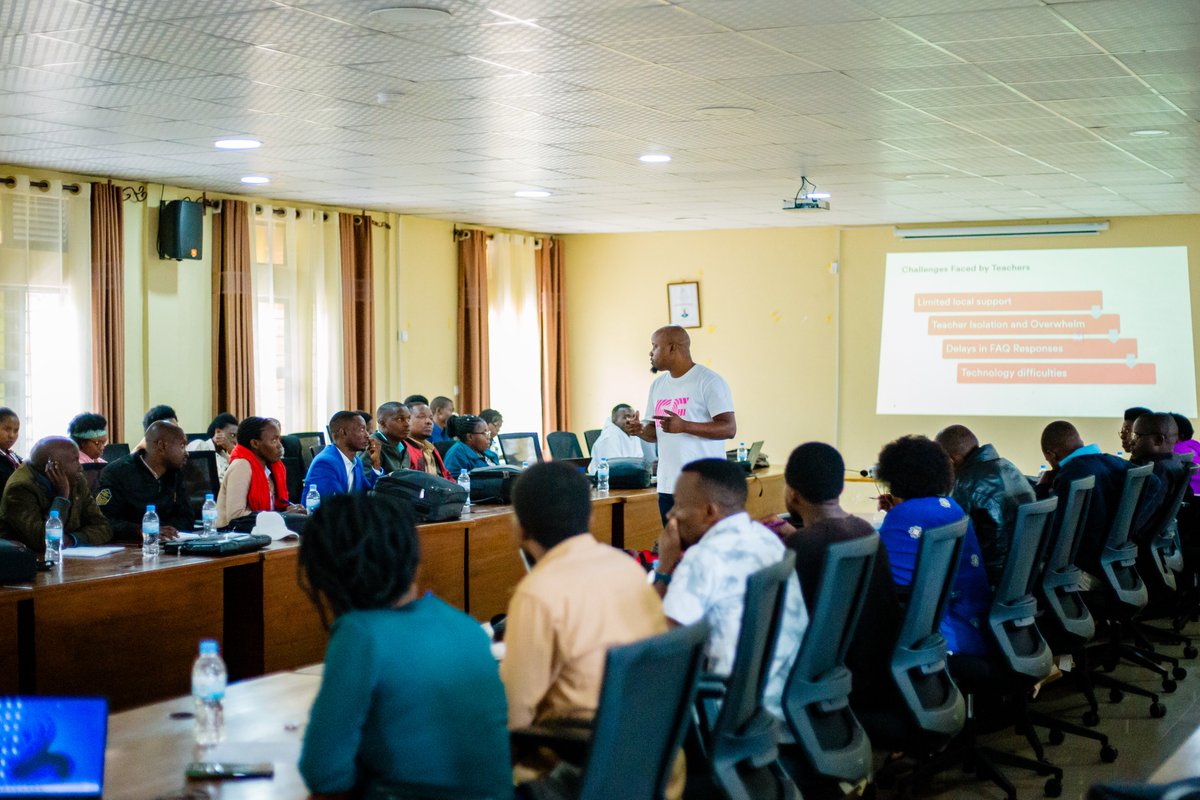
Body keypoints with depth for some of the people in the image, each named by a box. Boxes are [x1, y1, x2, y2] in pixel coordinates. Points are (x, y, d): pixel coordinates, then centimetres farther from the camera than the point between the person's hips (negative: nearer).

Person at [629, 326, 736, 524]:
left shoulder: (709, 381, -7)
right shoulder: (658, 385, 16)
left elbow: (729, 429, -14)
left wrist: (683, 426, -24)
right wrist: (640, 431, -1)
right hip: (667, 486, 7)